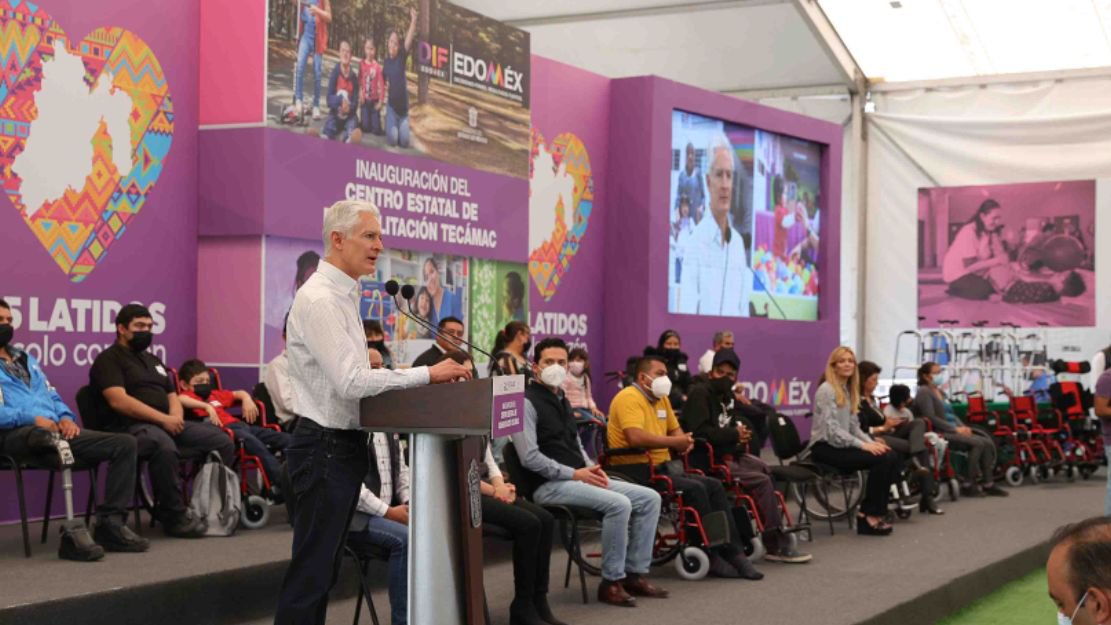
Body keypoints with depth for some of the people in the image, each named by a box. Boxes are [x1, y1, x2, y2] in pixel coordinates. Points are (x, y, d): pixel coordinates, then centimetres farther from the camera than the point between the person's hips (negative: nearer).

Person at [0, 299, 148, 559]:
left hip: (54, 429, 8)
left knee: (125, 444, -8)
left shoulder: (27, 360, 30)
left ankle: (110, 524, -14)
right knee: (52, 440, -44)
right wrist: (31, 419, -18)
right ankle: (72, 530, -42)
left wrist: (66, 417, 5)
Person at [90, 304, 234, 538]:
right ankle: (174, 517, -26)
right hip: (132, 427, -8)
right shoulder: (108, 360, 0)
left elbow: (172, 396, 25)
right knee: (164, 446, -40)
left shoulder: (153, 360, 26)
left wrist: (176, 416, -1)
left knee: (222, 442, -9)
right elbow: (118, 400, -14)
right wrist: (163, 419, -18)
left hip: (168, 424, 8)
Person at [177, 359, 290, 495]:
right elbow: (179, 400, -14)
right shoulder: (188, 396, 11)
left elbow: (239, 393, 42)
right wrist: (206, 406, -22)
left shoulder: (215, 394, 33)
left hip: (240, 424, 8)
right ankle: (281, 483, -43)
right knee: (252, 441, -37)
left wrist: (247, 399, 19)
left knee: (285, 439, -5)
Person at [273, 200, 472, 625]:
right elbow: (351, 382, -24)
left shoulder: (343, 296, 14)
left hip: (344, 443, 10)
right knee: (311, 569, -6)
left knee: (325, 565, 14)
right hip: (325, 446, -10)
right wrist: (426, 374, -21)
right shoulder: (319, 299, -17)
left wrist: (417, 381, 10)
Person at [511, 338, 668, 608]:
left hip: (576, 478, 9)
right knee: (619, 504, -29)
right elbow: (530, 458, -18)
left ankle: (635, 573, 3)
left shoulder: (561, 400, 19)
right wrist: (574, 473, -18)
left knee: (650, 498, 0)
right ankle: (611, 582, -16)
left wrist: (591, 468, 4)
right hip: (550, 485, -9)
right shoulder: (528, 402, -10)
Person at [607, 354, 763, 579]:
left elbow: (674, 429, 28)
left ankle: (733, 551, -4)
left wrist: (684, 440, 3)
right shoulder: (629, 398, -14)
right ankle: (709, 555, -13)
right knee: (694, 489, -24)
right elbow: (635, 437, -29)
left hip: (661, 467, 10)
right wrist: (674, 442, -20)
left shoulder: (661, 399, 17)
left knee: (715, 486, -4)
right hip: (636, 470, -10)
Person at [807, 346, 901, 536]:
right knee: (881, 460, -24)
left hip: (841, 445, 8)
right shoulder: (826, 390, -11)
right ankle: (869, 515, -14)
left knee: (891, 457, -14)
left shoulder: (848, 390, 17)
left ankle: (873, 512, -10)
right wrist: (863, 445, -22)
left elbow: (854, 426, 15)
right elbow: (832, 429, -19)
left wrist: (871, 442, -3)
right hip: (825, 448, -8)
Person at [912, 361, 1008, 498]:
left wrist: (963, 427, 3)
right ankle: (968, 485, -19)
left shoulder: (940, 392, 21)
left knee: (988, 443, -8)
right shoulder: (924, 392, -8)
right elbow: (931, 418, -18)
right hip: (940, 434, -9)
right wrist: (956, 429, -18)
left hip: (953, 430, 9)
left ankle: (988, 483, -8)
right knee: (978, 443, -25)